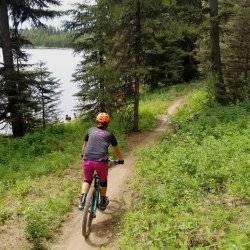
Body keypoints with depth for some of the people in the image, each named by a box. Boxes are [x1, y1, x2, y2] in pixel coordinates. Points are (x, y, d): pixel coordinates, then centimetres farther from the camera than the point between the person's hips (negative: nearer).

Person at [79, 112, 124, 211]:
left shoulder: (90, 131, 18)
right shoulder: (109, 134, 14)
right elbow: (116, 149, 26)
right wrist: (120, 159, 42)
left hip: (87, 160, 2)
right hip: (101, 161, -1)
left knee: (87, 180, 24)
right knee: (103, 181, 24)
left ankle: (82, 199, 5)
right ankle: (102, 202, 35)